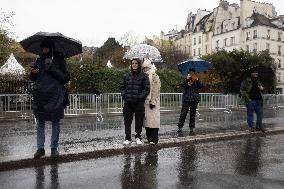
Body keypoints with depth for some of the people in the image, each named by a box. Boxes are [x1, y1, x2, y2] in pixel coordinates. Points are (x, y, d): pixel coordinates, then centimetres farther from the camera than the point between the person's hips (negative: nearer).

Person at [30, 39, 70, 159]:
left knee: (55, 123, 3)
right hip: (40, 95, 3)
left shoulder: (59, 60, 4)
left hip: (55, 96, -3)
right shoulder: (39, 60, 15)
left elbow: (66, 78, -2)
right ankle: (40, 148, 10)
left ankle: (54, 148, 12)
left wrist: (54, 70, -15)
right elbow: (33, 79, 17)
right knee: (40, 122, 3)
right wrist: (33, 73, -5)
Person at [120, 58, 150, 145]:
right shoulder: (127, 76, 10)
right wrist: (124, 95, 0)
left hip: (139, 103, -3)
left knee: (139, 121, 7)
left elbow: (147, 89, -5)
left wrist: (140, 97, -14)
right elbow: (122, 87, 15)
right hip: (128, 102, 3)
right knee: (127, 120, 7)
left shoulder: (143, 76, -1)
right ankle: (128, 138, 19)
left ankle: (138, 137, 25)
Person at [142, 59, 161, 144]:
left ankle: (154, 139, 1)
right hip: (145, 102, 7)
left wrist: (153, 102, -17)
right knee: (146, 119, 9)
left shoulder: (154, 76, -5)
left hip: (152, 102, -7)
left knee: (153, 120, -6)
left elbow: (155, 90, -12)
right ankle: (149, 137, 19)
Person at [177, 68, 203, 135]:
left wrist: (197, 80, -11)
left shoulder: (196, 81, 13)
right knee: (183, 113, -6)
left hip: (194, 99, 2)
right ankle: (180, 128, 0)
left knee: (193, 114, 5)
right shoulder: (185, 80, 9)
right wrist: (187, 79, -18)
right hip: (186, 99, -2)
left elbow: (201, 86, -3)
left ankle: (191, 129, 13)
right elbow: (182, 85, -12)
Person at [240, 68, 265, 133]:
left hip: (258, 100, 6)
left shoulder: (257, 81, 16)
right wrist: (247, 98, -15)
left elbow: (261, 88, 31)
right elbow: (242, 90, -8)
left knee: (260, 113, 7)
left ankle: (258, 126, 20)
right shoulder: (246, 81, -4)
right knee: (250, 114, 1)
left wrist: (261, 88, 6)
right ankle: (251, 127, 12)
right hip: (250, 101, -6)